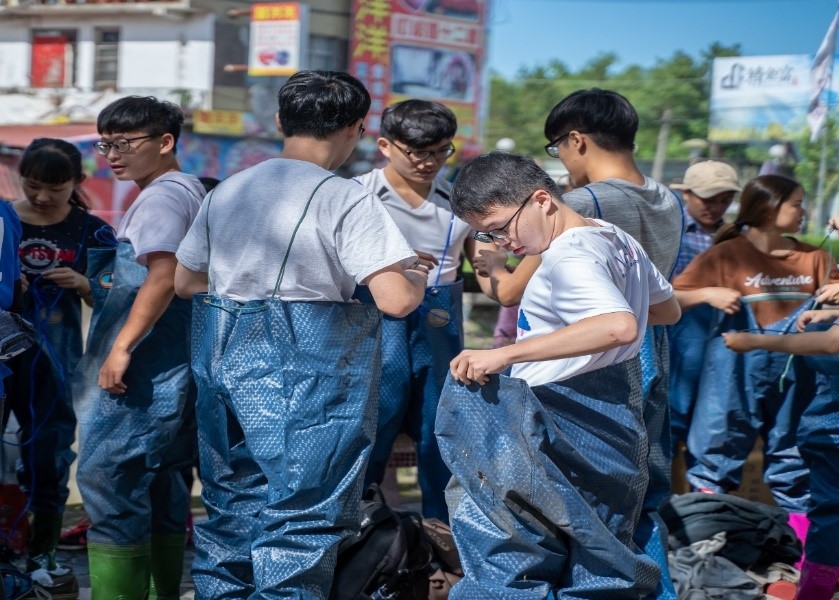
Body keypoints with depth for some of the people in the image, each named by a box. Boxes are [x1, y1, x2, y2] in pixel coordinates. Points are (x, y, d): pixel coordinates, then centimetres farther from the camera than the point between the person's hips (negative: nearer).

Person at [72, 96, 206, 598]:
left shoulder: (162, 196, -11)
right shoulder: (189, 191, 19)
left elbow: (163, 277, -23)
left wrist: (122, 347, -25)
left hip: (141, 368, -11)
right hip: (169, 368, 11)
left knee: (108, 479, -11)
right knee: (160, 487, 13)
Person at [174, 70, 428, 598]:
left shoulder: (227, 191, 8)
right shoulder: (347, 199, -12)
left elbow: (185, 281, 17)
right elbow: (395, 300, -18)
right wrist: (418, 275, 3)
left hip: (226, 360, 7)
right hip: (307, 373, -6)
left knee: (229, 503, 18)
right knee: (299, 516, 2)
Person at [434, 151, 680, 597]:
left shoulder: (569, 257, -17)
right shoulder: (617, 239, 11)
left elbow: (620, 326, -35)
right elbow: (668, 309, 25)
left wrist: (504, 354, -36)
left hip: (565, 435, -10)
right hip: (614, 427, 10)